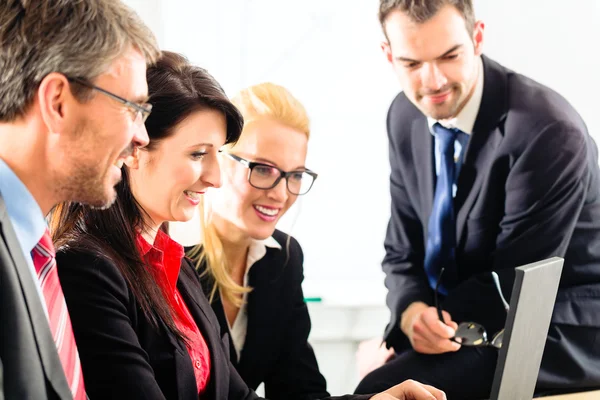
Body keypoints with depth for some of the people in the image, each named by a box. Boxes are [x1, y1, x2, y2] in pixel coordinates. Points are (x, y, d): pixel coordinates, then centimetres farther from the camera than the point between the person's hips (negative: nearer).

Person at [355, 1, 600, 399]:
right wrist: (411, 313, -16)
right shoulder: (406, 116, 0)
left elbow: (512, 284, -18)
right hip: (466, 324, 7)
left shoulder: (550, 132, -22)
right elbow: (404, 251, 6)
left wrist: (395, 339, -19)